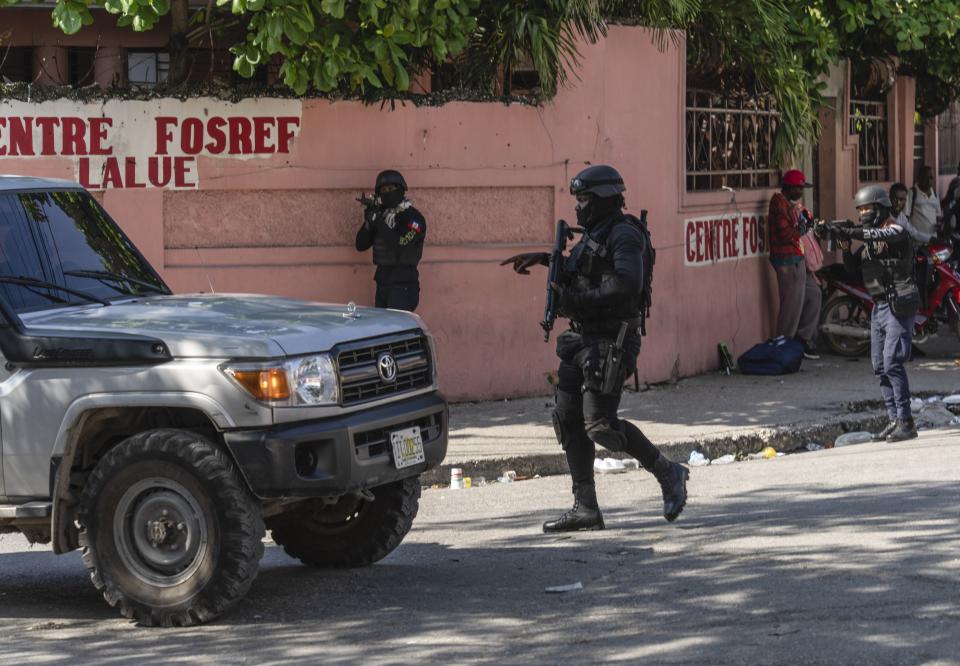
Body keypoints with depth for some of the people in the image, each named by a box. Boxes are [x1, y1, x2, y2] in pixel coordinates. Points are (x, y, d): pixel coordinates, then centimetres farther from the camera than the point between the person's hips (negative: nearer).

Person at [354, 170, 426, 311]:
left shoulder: (413, 217, -7)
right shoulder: (381, 215, 13)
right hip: (382, 284, 7)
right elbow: (361, 245, 10)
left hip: (403, 287, -7)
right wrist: (369, 222, -6)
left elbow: (400, 247, -20)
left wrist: (383, 226, -21)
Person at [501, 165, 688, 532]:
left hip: (610, 342, -10)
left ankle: (668, 474, 4)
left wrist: (577, 299, -23)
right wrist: (544, 258, 31)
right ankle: (585, 508, 10)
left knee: (600, 425, -13)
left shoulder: (624, 234, -13)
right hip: (581, 338, 10)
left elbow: (628, 284, -28)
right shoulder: (592, 235, 16)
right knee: (569, 419, 7)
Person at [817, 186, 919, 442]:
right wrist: (845, 245, -4)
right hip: (880, 306, 9)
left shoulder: (896, 231, -9)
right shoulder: (869, 240, 17)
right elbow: (852, 266, 14)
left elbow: (878, 236, -29)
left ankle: (906, 423, -13)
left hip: (899, 305, -9)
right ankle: (894, 420, 12)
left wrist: (846, 231, -35)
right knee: (880, 366, 7)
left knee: (892, 363, -15)